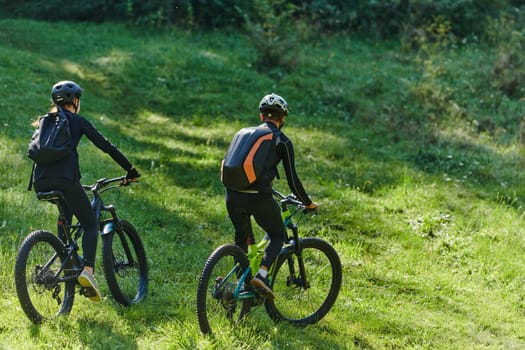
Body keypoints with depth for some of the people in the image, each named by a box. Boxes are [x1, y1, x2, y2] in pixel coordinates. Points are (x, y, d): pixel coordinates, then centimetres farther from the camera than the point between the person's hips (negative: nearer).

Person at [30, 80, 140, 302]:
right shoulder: (77, 121, 10)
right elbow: (106, 146, 9)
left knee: (66, 209, 34)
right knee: (90, 224, 7)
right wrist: (131, 170, 15)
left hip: (40, 182, 5)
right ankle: (88, 270, -18)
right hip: (64, 179, -5)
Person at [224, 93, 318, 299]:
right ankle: (261, 274, -3)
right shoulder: (282, 141, 5)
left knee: (242, 239, 26)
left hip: (233, 195, 4)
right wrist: (308, 203, 18)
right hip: (259, 197, -4)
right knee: (278, 235, 19)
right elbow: (292, 180, 3)